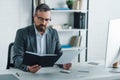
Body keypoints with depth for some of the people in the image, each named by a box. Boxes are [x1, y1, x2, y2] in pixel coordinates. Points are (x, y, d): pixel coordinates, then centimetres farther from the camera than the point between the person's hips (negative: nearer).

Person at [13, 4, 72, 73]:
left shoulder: (54, 33, 6)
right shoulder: (22, 33, -6)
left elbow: (59, 55, 10)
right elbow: (17, 58, -12)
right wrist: (28, 68, -33)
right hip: (27, 73, -3)